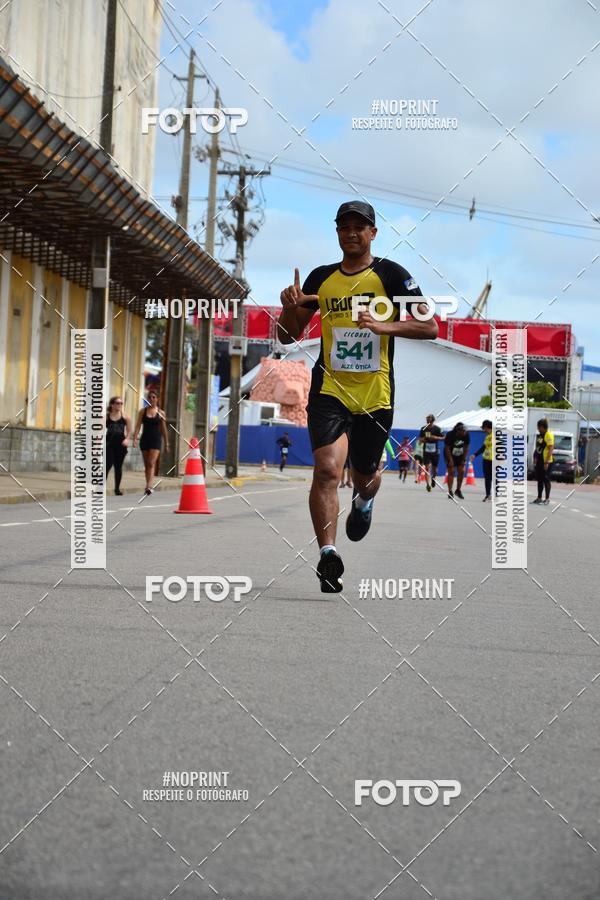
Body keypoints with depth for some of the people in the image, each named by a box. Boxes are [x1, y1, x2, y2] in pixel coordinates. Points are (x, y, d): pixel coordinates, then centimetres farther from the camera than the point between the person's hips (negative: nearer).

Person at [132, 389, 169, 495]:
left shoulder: (161, 413, 3)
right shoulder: (143, 411, 5)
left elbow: (164, 429, 8)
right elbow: (138, 426, 1)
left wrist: (166, 443, 9)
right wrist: (135, 438, -10)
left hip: (156, 440, -2)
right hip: (145, 439, 2)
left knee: (151, 463, -15)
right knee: (146, 464, 9)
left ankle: (149, 486, -24)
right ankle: (148, 486, 17)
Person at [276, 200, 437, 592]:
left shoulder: (391, 274, 0)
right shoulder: (321, 278, 9)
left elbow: (430, 327, -6)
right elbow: (288, 336, 15)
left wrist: (384, 326, -21)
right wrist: (290, 308, -7)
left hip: (375, 393, -1)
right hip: (329, 388, 1)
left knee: (365, 476, 15)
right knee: (327, 468, -20)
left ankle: (364, 501, 52)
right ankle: (328, 553, -20)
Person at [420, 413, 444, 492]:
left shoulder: (437, 429, -3)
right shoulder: (423, 429, 5)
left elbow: (443, 438, -2)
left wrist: (436, 438, -18)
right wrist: (423, 439, -8)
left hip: (435, 451, -1)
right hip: (426, 451, 1)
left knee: (435, 468, 10)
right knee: (427, 467, -12)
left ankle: (433, 478, 41)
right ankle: (428, 484, -16)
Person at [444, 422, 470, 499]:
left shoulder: (466, 435, -14)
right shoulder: (450, 435, -25)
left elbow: (466, 447, -3)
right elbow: (447, 448, -20)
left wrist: (464, 459, -7)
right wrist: (450, 460, -21)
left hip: (460, 456, 4)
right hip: (450, 455, -4)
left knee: (461, 471, -3)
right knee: (451, 472, -10)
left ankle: (458, 490, 12)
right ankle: (450, 492, -8)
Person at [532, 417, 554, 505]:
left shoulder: (548, 435, -13)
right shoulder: (539, 435, 14)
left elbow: (551, 449, -18)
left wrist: (547, 462, -22)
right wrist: (535, 459, 19)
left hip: (546, 462, -9)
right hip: (539, 461, 9)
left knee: (546, 480, -3)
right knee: (539, 480, 12)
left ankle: (547, 499, 3)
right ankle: (539, 498, 19)